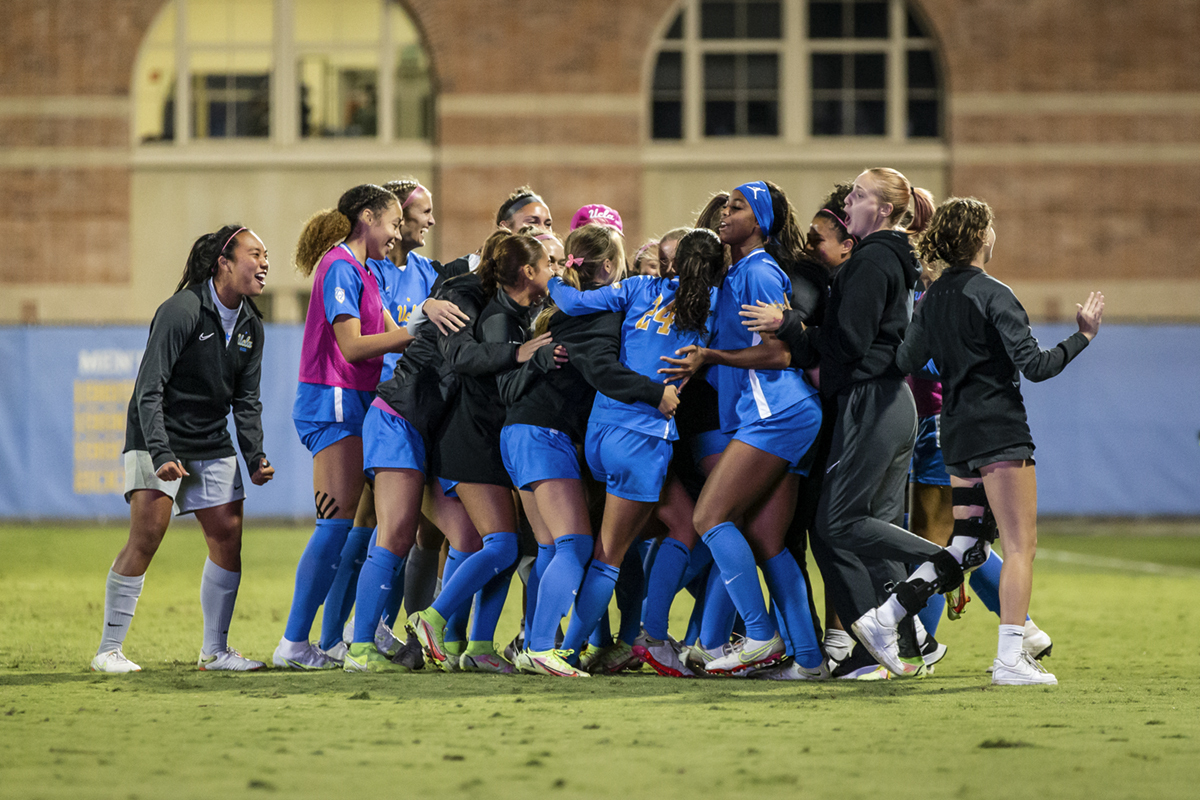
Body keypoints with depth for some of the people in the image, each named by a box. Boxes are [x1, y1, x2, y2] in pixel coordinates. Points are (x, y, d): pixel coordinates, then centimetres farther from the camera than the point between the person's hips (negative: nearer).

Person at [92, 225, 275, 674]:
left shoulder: (251, 326, 5)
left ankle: (215, 651, 11)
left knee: (229, 537, 1)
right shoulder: (181, 312, -18)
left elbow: (246, 400, 11)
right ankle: (109, 650, -9)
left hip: (212, 446, 7)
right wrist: (161, 454, -29)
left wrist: (255, 458, -2)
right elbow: (149, 390, -21)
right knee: (146, 537, -14)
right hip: (159, 441, -7)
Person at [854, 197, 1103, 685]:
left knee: (968, 544, 13)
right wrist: (1083, 336, -7)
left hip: (958, 434, 8)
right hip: (1000, 433, -8)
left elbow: (903, 365, 13)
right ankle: (1010, 660, -10)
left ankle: (884, 621, 4)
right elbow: (1034, 366, -16)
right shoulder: (993, 295, -12)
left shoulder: (933, 298, 10)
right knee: (1021, 544, -4)